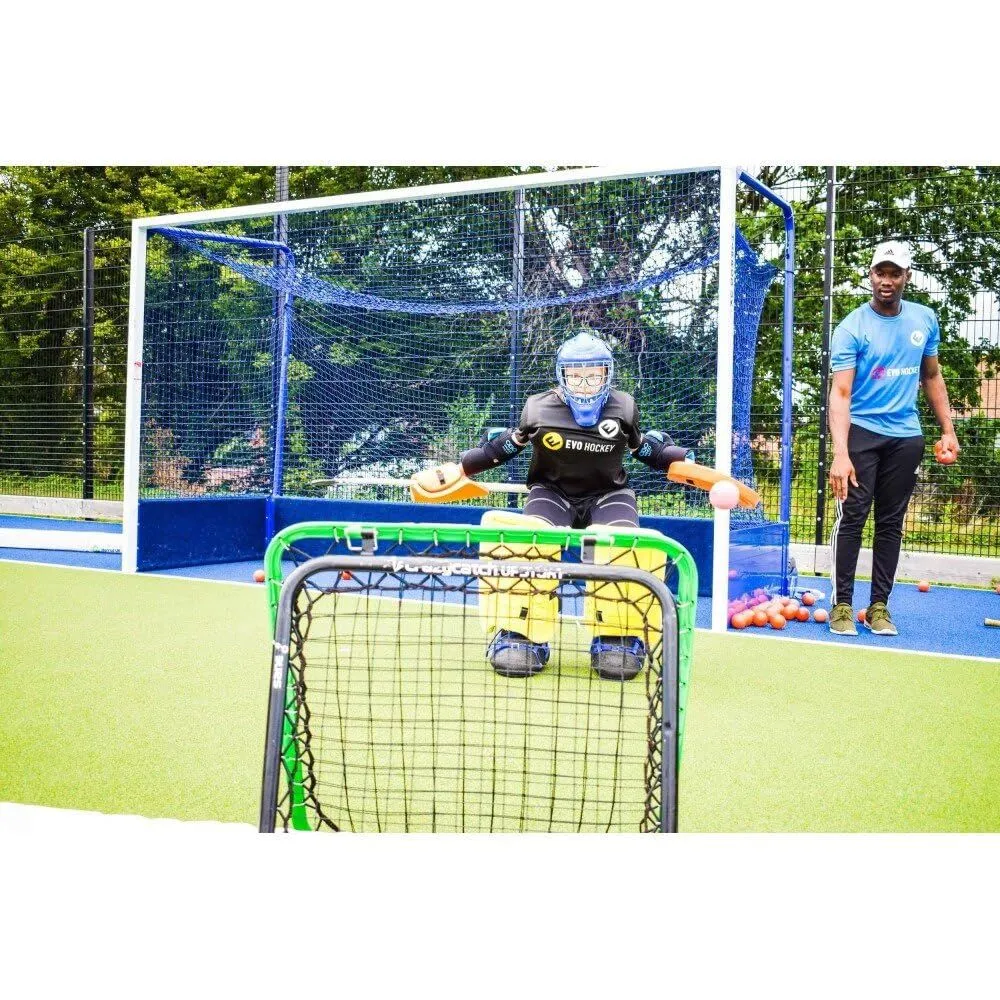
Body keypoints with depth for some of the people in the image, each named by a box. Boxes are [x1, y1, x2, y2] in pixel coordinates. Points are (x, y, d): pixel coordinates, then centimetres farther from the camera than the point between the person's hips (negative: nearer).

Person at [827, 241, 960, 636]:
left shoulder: (925, 320, 5)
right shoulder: (851, 329, -10)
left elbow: (932, 377, 18)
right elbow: (840, 393, -18)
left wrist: (948, 430, 11)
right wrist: (840, 454, -30)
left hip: (906, 436, 4)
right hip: (862, 431, -4)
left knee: (891, 522, 7)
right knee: (852, 517, -8)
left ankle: (879, 605, 14)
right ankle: (842, 604, 1)